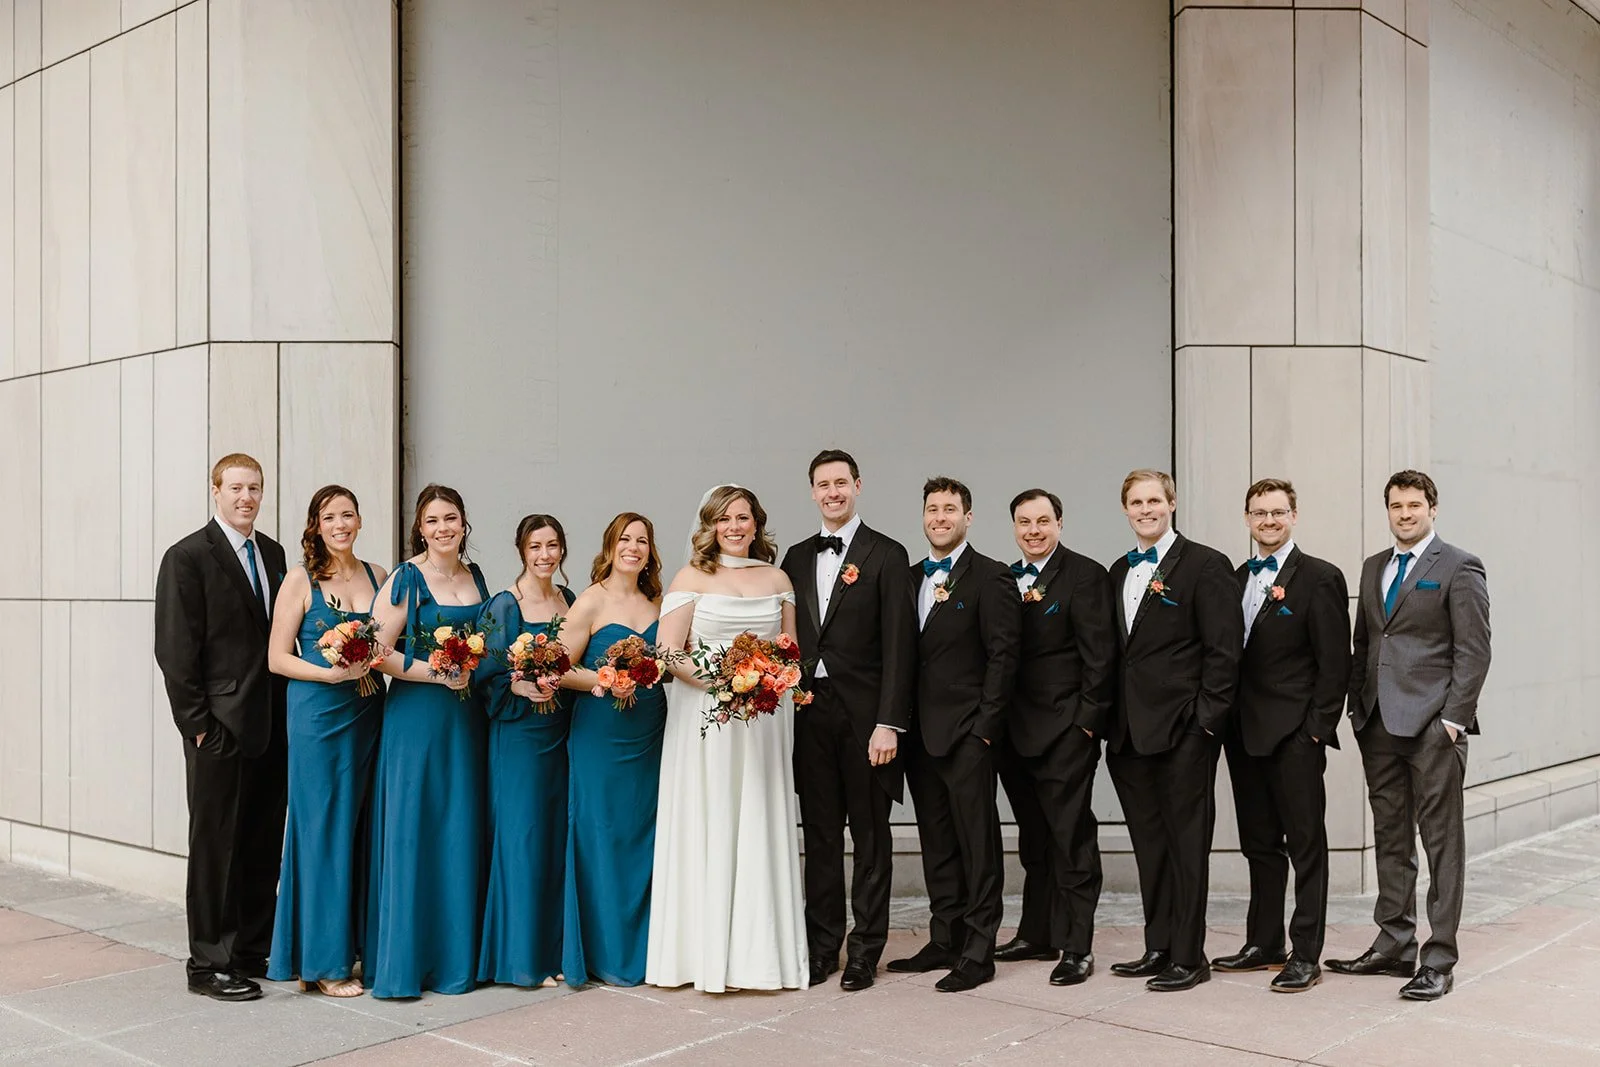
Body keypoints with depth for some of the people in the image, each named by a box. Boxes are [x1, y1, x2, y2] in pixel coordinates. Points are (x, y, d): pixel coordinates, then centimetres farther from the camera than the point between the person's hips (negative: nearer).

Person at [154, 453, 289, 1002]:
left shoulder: (272, 553, 12)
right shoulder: (187, 557, -7)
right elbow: (175, 650, -10)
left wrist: (287, 712, 7)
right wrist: (198, 724, -13)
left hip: (271, 725, 6)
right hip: (220, 727, -6)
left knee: (264, 843, 12)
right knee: (215, 844, 3)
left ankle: (254, 950, 23)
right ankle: (210, 963, 13)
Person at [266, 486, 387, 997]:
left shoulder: (377, 576, 9)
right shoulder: (301, 580, -3)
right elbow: (277, 658, -4)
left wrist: (375, 661, -4)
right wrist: (331, 672, -18)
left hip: (368, 714, 5)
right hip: (319, 713, -4)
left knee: (360, 828, 9)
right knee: (322, 828, -1)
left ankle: (354, 945, 21)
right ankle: (323, 961, 8)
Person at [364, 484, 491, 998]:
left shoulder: (475, 576, 11)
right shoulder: (406, 579, -7)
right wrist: (439, 673, -17)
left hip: (467, 718, 6)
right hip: (416, 717, -6)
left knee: (461, 833, 8)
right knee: (410, 832, -3)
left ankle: (456, 955, 18)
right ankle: (402, 961, 7)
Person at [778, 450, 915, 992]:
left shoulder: (886, 555, -3)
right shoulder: (797, 558, 12)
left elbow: (898, 646, -9)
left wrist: (889, 723, -14)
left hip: (865, 715, -4)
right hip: (809, 713, 5)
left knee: (870, 835, 5)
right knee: (819, 835, 10)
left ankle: (865, 950, 14)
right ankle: (821, 945, 20)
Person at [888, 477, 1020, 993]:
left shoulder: (991, 577, -5)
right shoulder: (910, 578, 14)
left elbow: (1002, 655, -10)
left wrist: (984, 727, -13)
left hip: (967, 734, -6)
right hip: (920, 733, 7)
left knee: (978, 843, -1)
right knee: (936, 843, 13)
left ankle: (978, 952, 5)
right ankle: (945, 940, 22)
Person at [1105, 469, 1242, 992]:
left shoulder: (1205, 565, -5)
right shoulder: (1119, 571, 16)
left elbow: (1224, 649, -9)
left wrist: (1206, 718, -13)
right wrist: (1110, 719, 11)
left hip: (1182, 731, -7)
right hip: (1130, 732, 7)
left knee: (1187, 844, 0)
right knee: (1149, 844, 13)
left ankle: (1188, 957, 8)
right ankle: (1158, 948, 22)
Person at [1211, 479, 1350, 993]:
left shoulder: (1320, 578, -5)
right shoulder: (1235, 579, 14)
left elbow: (1334, 662, -9)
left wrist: (1318, 727, -13)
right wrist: (1225, 720, 7)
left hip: (1294, 734, -6)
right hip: (1244, 733, 7)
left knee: (1306, 844, 1)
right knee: (1259, 844, 14)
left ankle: (1306, 955, 7)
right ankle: (1263, 943, 23)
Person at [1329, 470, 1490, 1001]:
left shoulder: (1459, 567, -3)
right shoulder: (1373, 567, 16)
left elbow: (1474, 650, -8)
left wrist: (1453, 719, -13)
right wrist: (1357, 707, 11)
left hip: (1432, 723, -6)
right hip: (1379, 722, 7)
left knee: (1442, 841, -1)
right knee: (1390, 838, 11)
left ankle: (1439, 960, 4)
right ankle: (1394, 946, 20)